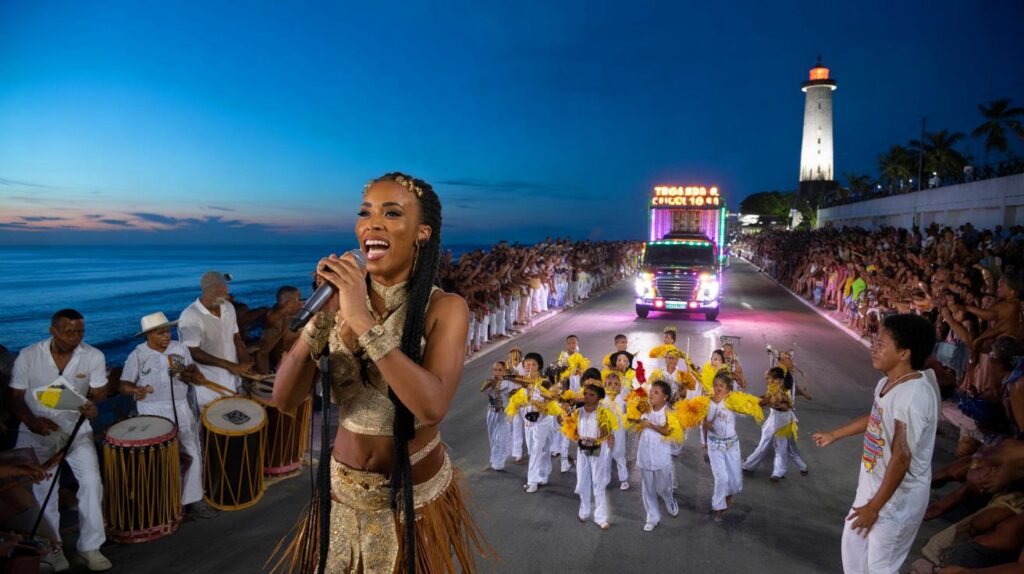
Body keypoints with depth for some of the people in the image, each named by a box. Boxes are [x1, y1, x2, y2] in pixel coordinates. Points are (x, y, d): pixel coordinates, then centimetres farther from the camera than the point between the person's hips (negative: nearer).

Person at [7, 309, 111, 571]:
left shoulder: (94, 356, -10)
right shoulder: (28, 356, -10)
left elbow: (98, 393, -1)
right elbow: (15, 398, -3)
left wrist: (92, 405, -25)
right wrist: (32, 421, -21)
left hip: (76, 428, 0)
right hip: (37, 430, 0)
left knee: (92, 481, -13)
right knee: (42, 485, -11)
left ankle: (90, 547, 2)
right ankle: (51, 547, 12)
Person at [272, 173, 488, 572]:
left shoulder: (445, 308, -16)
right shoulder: (339, 299, -6)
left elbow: (432, 406, -31)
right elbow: (285, 400, -12)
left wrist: (364, 321, -34)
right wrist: (321, 316, -25)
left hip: (416, 493, -3)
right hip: (343, 489, 3)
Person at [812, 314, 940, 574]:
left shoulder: (914, 395, -30)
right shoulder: (887, 383, -1)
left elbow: (901, 457, -28)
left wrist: (874, 506, -20)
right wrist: (834, 434, 31)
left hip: (897, 496, -8)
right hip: (873, 484, 9)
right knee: (852, 543, 24)